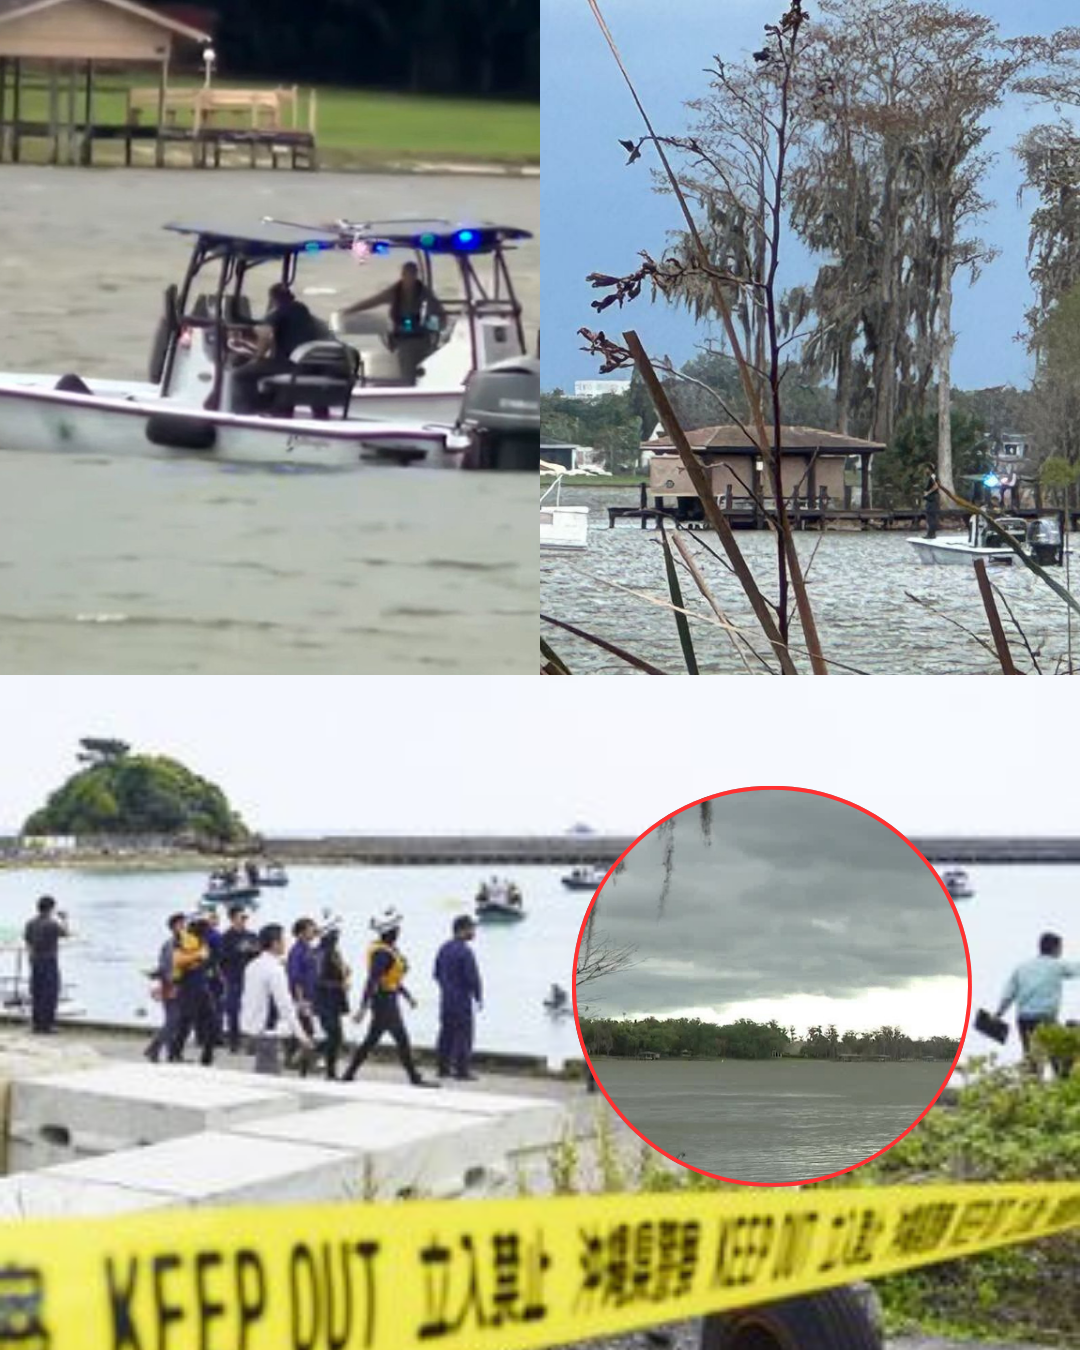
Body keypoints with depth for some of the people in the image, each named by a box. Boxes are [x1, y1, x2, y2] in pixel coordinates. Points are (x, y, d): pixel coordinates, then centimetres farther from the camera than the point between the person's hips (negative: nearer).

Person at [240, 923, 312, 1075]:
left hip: (251, 1027, 9)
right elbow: (285, 1005, -19)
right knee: (268, 1073, -8)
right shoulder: (275, 969, -17)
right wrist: (301, 1034, -16)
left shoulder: (253, 966, 10)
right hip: (267, 1030, -9)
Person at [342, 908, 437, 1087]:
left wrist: (407, 995, 26)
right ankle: (415, 1078, 3)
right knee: (402, 1040, -4)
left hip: (389, 1001, 10)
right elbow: (372, 981, -24)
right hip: (385, 1002, -10)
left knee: (371, 1040, 13)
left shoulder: (389, 949, 12)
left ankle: (349, 1074, 16)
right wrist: (363, 1007, -26)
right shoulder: (382, 953, -20)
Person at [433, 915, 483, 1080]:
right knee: (463, 1034, -3)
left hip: (446, 999, 8)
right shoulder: (465, 951, -18)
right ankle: (462, 1070, -4)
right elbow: (472, 977, -18)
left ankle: (443, 1067, 14)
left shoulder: (444, 948, 9)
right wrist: (479, 997, -6)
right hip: (462, 999, -8)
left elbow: (437, 973, 17)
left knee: (446, 1033, 11)